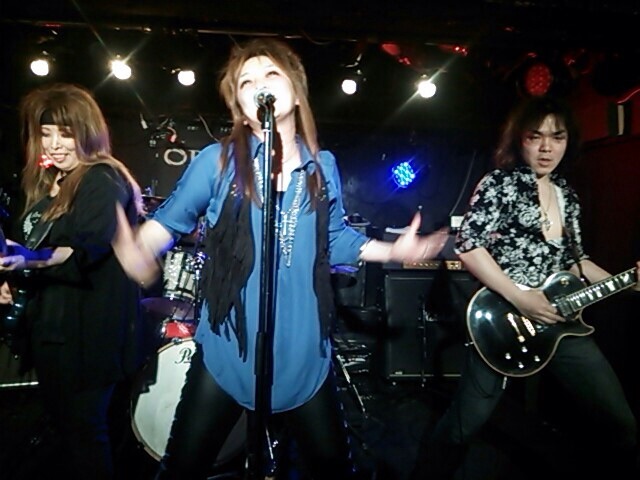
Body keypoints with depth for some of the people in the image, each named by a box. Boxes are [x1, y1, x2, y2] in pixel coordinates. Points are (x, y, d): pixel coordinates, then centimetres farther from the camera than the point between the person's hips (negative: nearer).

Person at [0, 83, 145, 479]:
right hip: (50, 326, 9)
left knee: (83, 430, 1)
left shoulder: (104, 181, -12)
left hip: (87, 333, -9)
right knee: (63, 425, 19)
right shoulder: (46, 184, 14)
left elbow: (88, 251, -26)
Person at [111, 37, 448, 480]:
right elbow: (171, 218, -2)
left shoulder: (323, 166, 3)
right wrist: (137, 250, -21)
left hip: (305, 350, 3)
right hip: (228, 348, -2)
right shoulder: (217, 161, -7)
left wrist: (393, 250, 5)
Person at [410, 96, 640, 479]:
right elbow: (468, 246, -17)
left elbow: (574, 259, 20)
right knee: (465, 425, -1)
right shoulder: (501, 183, -8)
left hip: (561, 320, 7)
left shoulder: (568, 195, 13)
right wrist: (520, 299, -20)